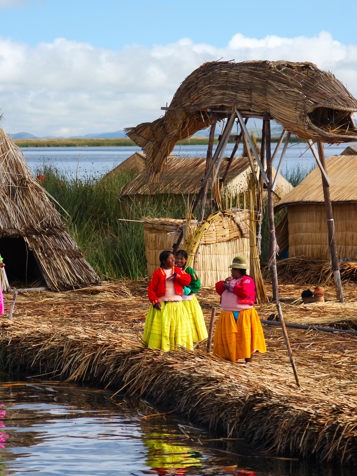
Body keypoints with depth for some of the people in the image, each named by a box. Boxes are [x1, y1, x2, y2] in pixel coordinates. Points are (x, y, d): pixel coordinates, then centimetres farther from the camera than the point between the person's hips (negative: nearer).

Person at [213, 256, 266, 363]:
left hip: (243, 315, -8)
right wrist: (225, 283, -5)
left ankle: (248, 360, -3)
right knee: (229, 338, 7)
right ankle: (231, 358, 15)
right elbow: (218, 288, 16)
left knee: (245, 337, -6)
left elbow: (244, 291, -23)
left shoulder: (247, 280, -6)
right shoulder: (231, 280, 20)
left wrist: (230, 287, -14)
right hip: (228, 315, 8)